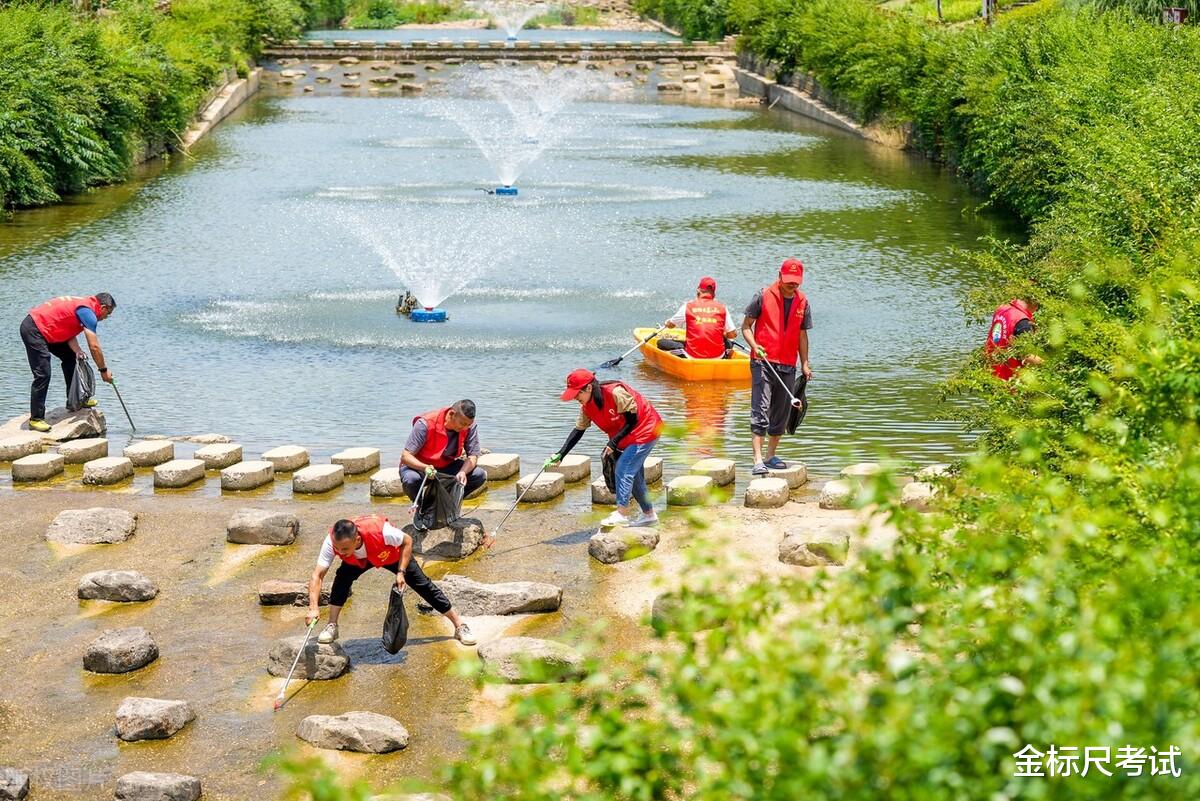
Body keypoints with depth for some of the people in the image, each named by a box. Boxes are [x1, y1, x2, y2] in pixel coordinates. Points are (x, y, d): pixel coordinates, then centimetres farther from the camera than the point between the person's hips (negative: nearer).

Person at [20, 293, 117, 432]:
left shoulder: (84, 304, 14)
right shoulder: (88, 312, -16)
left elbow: (69, 334, 7)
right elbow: (94, 347, -17)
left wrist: (77, 351, -11)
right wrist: (104, 370, -7)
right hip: (33, 330, -11)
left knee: (70, 357, 18)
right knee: (43, 375, -13)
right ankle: (36, 418, -10)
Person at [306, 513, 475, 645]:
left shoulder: (380, 531, -46)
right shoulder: (332, 541, -39)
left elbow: (407, 541, -26)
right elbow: (317, 575, -39)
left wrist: (401, 572, -30)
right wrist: (314, 608, -51)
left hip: (394, 555, -2)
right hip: (359, 559, 2)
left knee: (423, 585, -1)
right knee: (342, 577, -24)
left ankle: (460, 626, 12)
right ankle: (331, 626, -9)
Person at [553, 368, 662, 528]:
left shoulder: (615, 392, -29)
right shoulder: (586, 407, -3)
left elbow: (633, 419, -24)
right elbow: (578, 430, 2)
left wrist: (614, 442, -23)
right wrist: (560, 455, -7)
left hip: (645, 430, -9)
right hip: (626, 438, 9)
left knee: (623, 469, -15)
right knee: (634, 475, 13)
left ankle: (622, 513, -10)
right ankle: (649, 514, 25)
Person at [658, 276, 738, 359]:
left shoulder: (688, 306, -1)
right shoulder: (722, 308, 1)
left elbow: (670, 325, 14)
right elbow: (733, 335, 3)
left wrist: (666, 323, 39)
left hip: (693, 357, -2)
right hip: (718, 356, 2)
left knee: (662, 342, 13)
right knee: (728, 343, 37)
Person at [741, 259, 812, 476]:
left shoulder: (802, 302, 8)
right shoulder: (764, 297, -4)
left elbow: (802, 335, 16)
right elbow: (746, 325, 1)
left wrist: (805, 363, 10)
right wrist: (754, 345, -17)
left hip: (788, 366, 5)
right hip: (763, 362, -5)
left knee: (781, 413, 11)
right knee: (760, 411, -12)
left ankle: (771, 456, 24)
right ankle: (758, 460, -16)